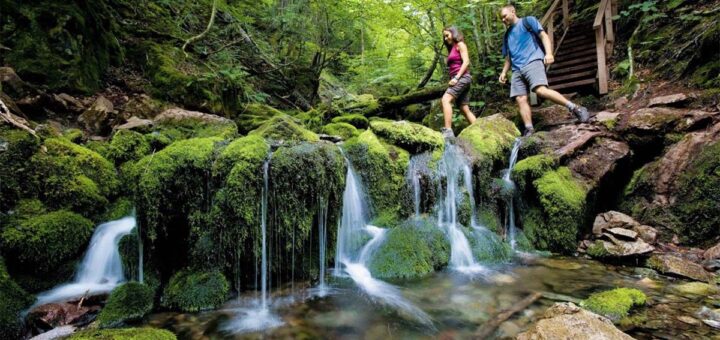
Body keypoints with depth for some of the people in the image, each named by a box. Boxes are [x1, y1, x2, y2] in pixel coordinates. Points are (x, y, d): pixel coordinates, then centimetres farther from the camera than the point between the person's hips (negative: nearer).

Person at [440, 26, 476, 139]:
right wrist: (453, 79, 7)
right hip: (457, 79, 9)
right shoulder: (452, 49, 26)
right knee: (465, 109, 3)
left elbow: (466, 62, -10)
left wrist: (456, 78, -18)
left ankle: (448, 131, -37)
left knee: (445, 99, -27)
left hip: (462, 77, -9)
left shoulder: (460, 44, 3)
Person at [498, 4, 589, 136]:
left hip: (533, 61, -6)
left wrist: (549, 53, -14)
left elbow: (543, 36, 2)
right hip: (517, 70, 7)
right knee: (520, 99, -10)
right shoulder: (507, 35, 29)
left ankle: (576, 109, -19)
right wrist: (504, 72, 15)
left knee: (541, 90, -28)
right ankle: (529, 130, -13)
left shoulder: (528, 21, 13)